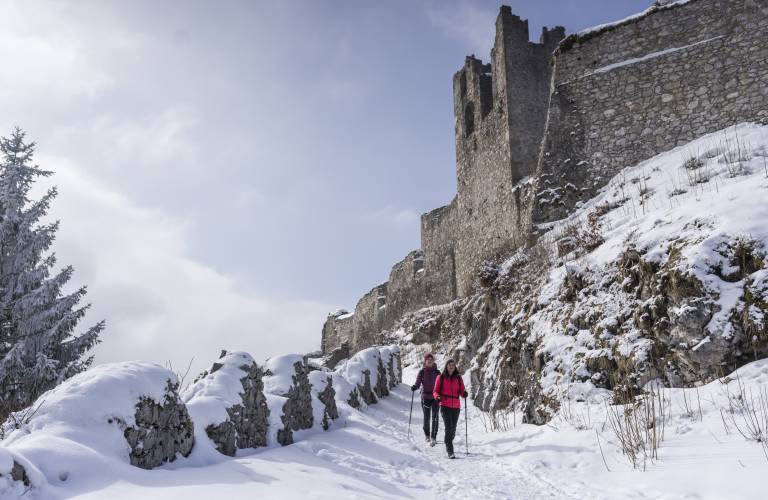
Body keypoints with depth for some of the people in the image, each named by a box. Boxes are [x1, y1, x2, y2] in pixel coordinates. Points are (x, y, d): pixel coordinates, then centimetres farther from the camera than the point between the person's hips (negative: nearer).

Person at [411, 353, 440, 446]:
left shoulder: (437, 372, 6)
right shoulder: (422, 372, 1)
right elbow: (418, 384, -4)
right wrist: (414, 387, -24)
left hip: (435, 397, 1)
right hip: (425, 397, -1)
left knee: (435, 418, -8)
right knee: (426, 418, 4)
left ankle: (433, 438, -5)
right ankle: (427, 435, 27)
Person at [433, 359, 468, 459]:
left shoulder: (458, 378, 10)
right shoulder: (441, 377, 4)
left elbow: (461, 390, 7)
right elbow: (436, 391, 5)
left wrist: (464, 393, -16)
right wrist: (437, 396, -16)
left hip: (456, 406, 3)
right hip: (445, 406, -3)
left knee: (453, 429, 9)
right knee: (449, 427, -14)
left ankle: (448, 443, 35)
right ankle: (450, 451, -12)